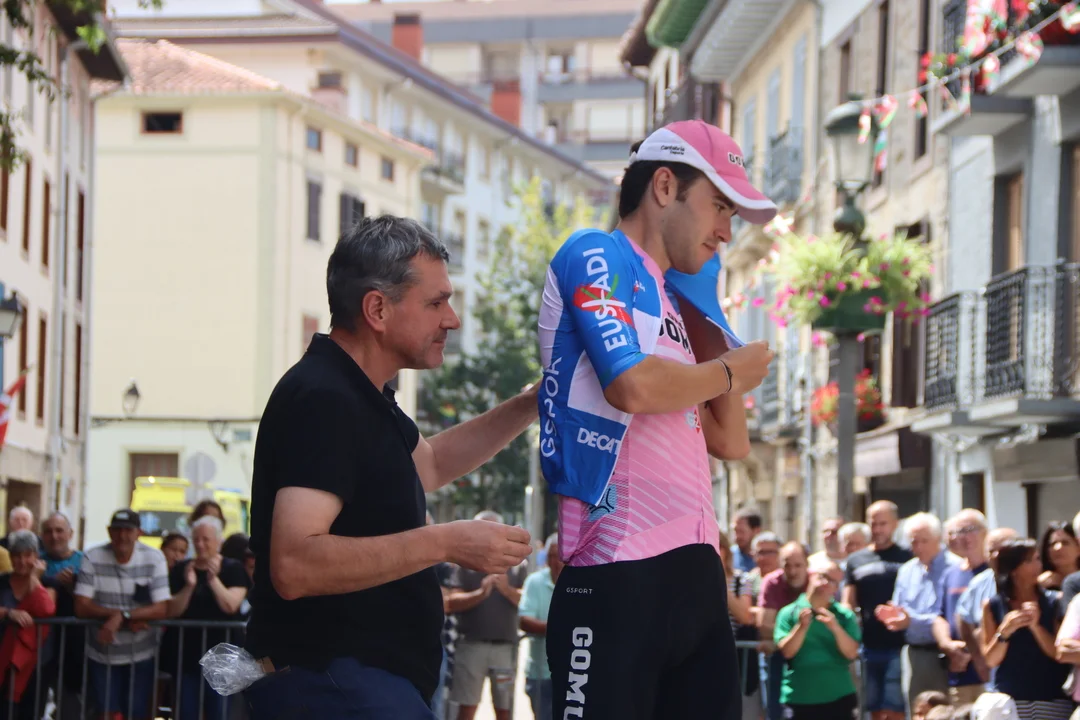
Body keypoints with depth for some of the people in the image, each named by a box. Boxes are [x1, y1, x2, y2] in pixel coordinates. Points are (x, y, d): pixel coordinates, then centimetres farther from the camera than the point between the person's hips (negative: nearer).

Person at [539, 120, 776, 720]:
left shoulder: (668, 301, 23)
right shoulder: (596, 255, -2)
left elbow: (732, 444, 22)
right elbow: (634, 385, -18)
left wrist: (707, 316, 21)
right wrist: (732, 372, 0)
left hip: (694, 569, 9)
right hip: (620, 576, -9)